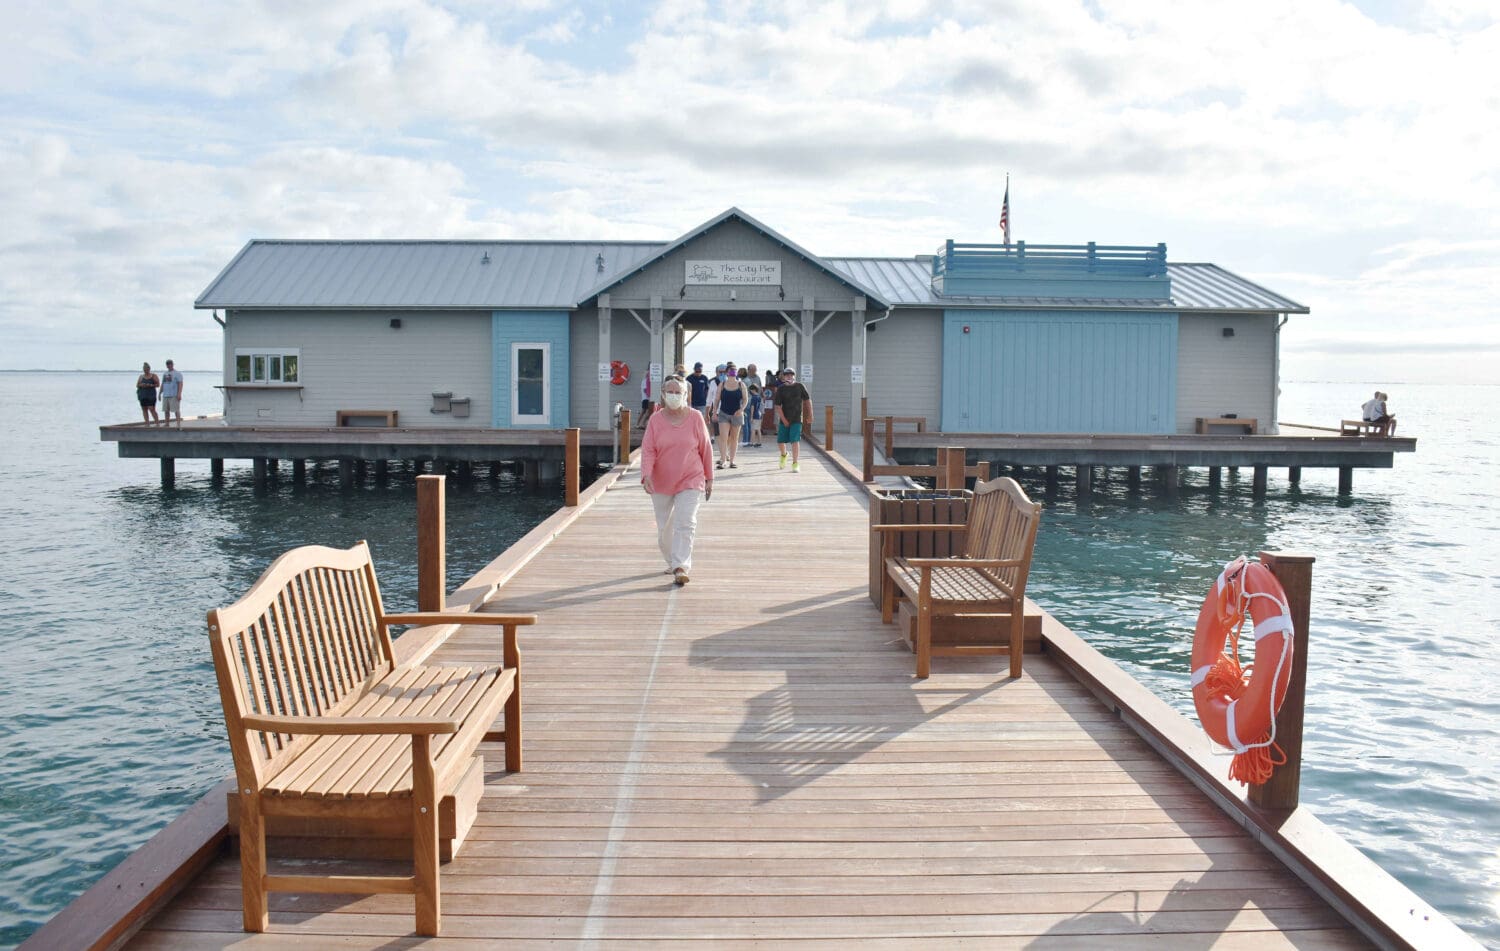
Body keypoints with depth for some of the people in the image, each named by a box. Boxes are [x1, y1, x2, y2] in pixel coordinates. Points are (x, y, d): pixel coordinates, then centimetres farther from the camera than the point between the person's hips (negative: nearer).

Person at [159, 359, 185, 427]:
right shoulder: (165, 374, 18)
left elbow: (180, 384, -12)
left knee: (176, 409, -11)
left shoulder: (177, 374, -4)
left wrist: (179, 394, -22)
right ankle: (167, 423, 16)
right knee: (166, 410, 8)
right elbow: (162, 384, 23)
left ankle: (179, 424, -13)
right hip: (165, 395, 7)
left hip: (174, 395, -7)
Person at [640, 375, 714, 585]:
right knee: (664, 528, 13)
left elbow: (705, 449, 3)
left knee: (685, 524, -15)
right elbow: (647, 450, -9)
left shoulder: (695, 417, -4)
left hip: (690, 482, -2)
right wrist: (646, 475, -24)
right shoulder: (655, 420, -3)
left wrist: (709, 479, 6)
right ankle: (672, 561, 34)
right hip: (661, 483, 2)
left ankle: (681, 567, -17)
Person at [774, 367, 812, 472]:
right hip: (784, 419, 2)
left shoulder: (800, 387, -1)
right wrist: (784, 420, -10)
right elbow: (778, 406, -4)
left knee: (795, 441, -14)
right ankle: (784, 455, 38)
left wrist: (810, 415, 7)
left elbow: (808, 400, 8)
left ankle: (795, 464, -9)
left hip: (796, 419, -2)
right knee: (780, 442, 5)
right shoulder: (780, 389, -2)